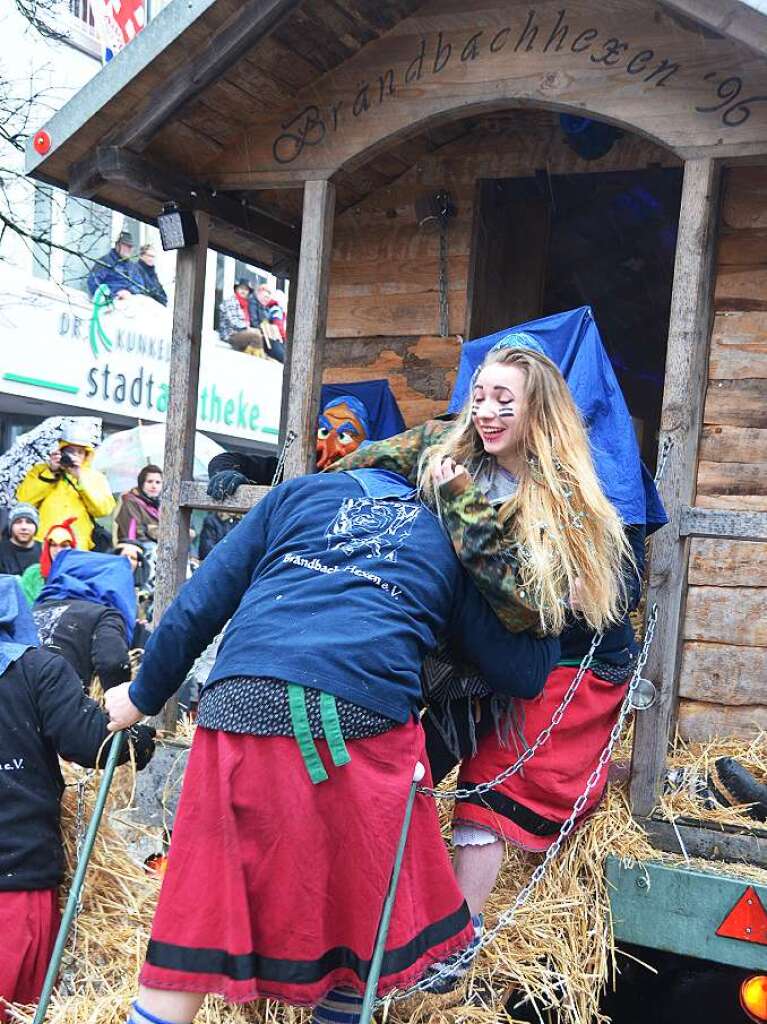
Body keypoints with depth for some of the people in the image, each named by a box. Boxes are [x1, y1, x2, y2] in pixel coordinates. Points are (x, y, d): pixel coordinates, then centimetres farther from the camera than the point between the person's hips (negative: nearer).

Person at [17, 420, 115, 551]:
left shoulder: (95, 477, 13)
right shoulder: (42, 470, 14)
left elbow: (104, 509, -3)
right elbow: (24, 499, -1)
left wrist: (81, 479, -7)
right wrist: (50, 472, -5)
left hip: (79, 549, 0)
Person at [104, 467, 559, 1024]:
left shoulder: (300, 492, 25)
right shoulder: (451, 538, 25)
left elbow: (197, 607, 18)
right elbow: (525, 673, 22)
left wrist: (143, 697, 29)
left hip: (241, 702, 1)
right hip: (365, 717, -1)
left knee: (198, 912, 11)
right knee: (362, 914, 18)